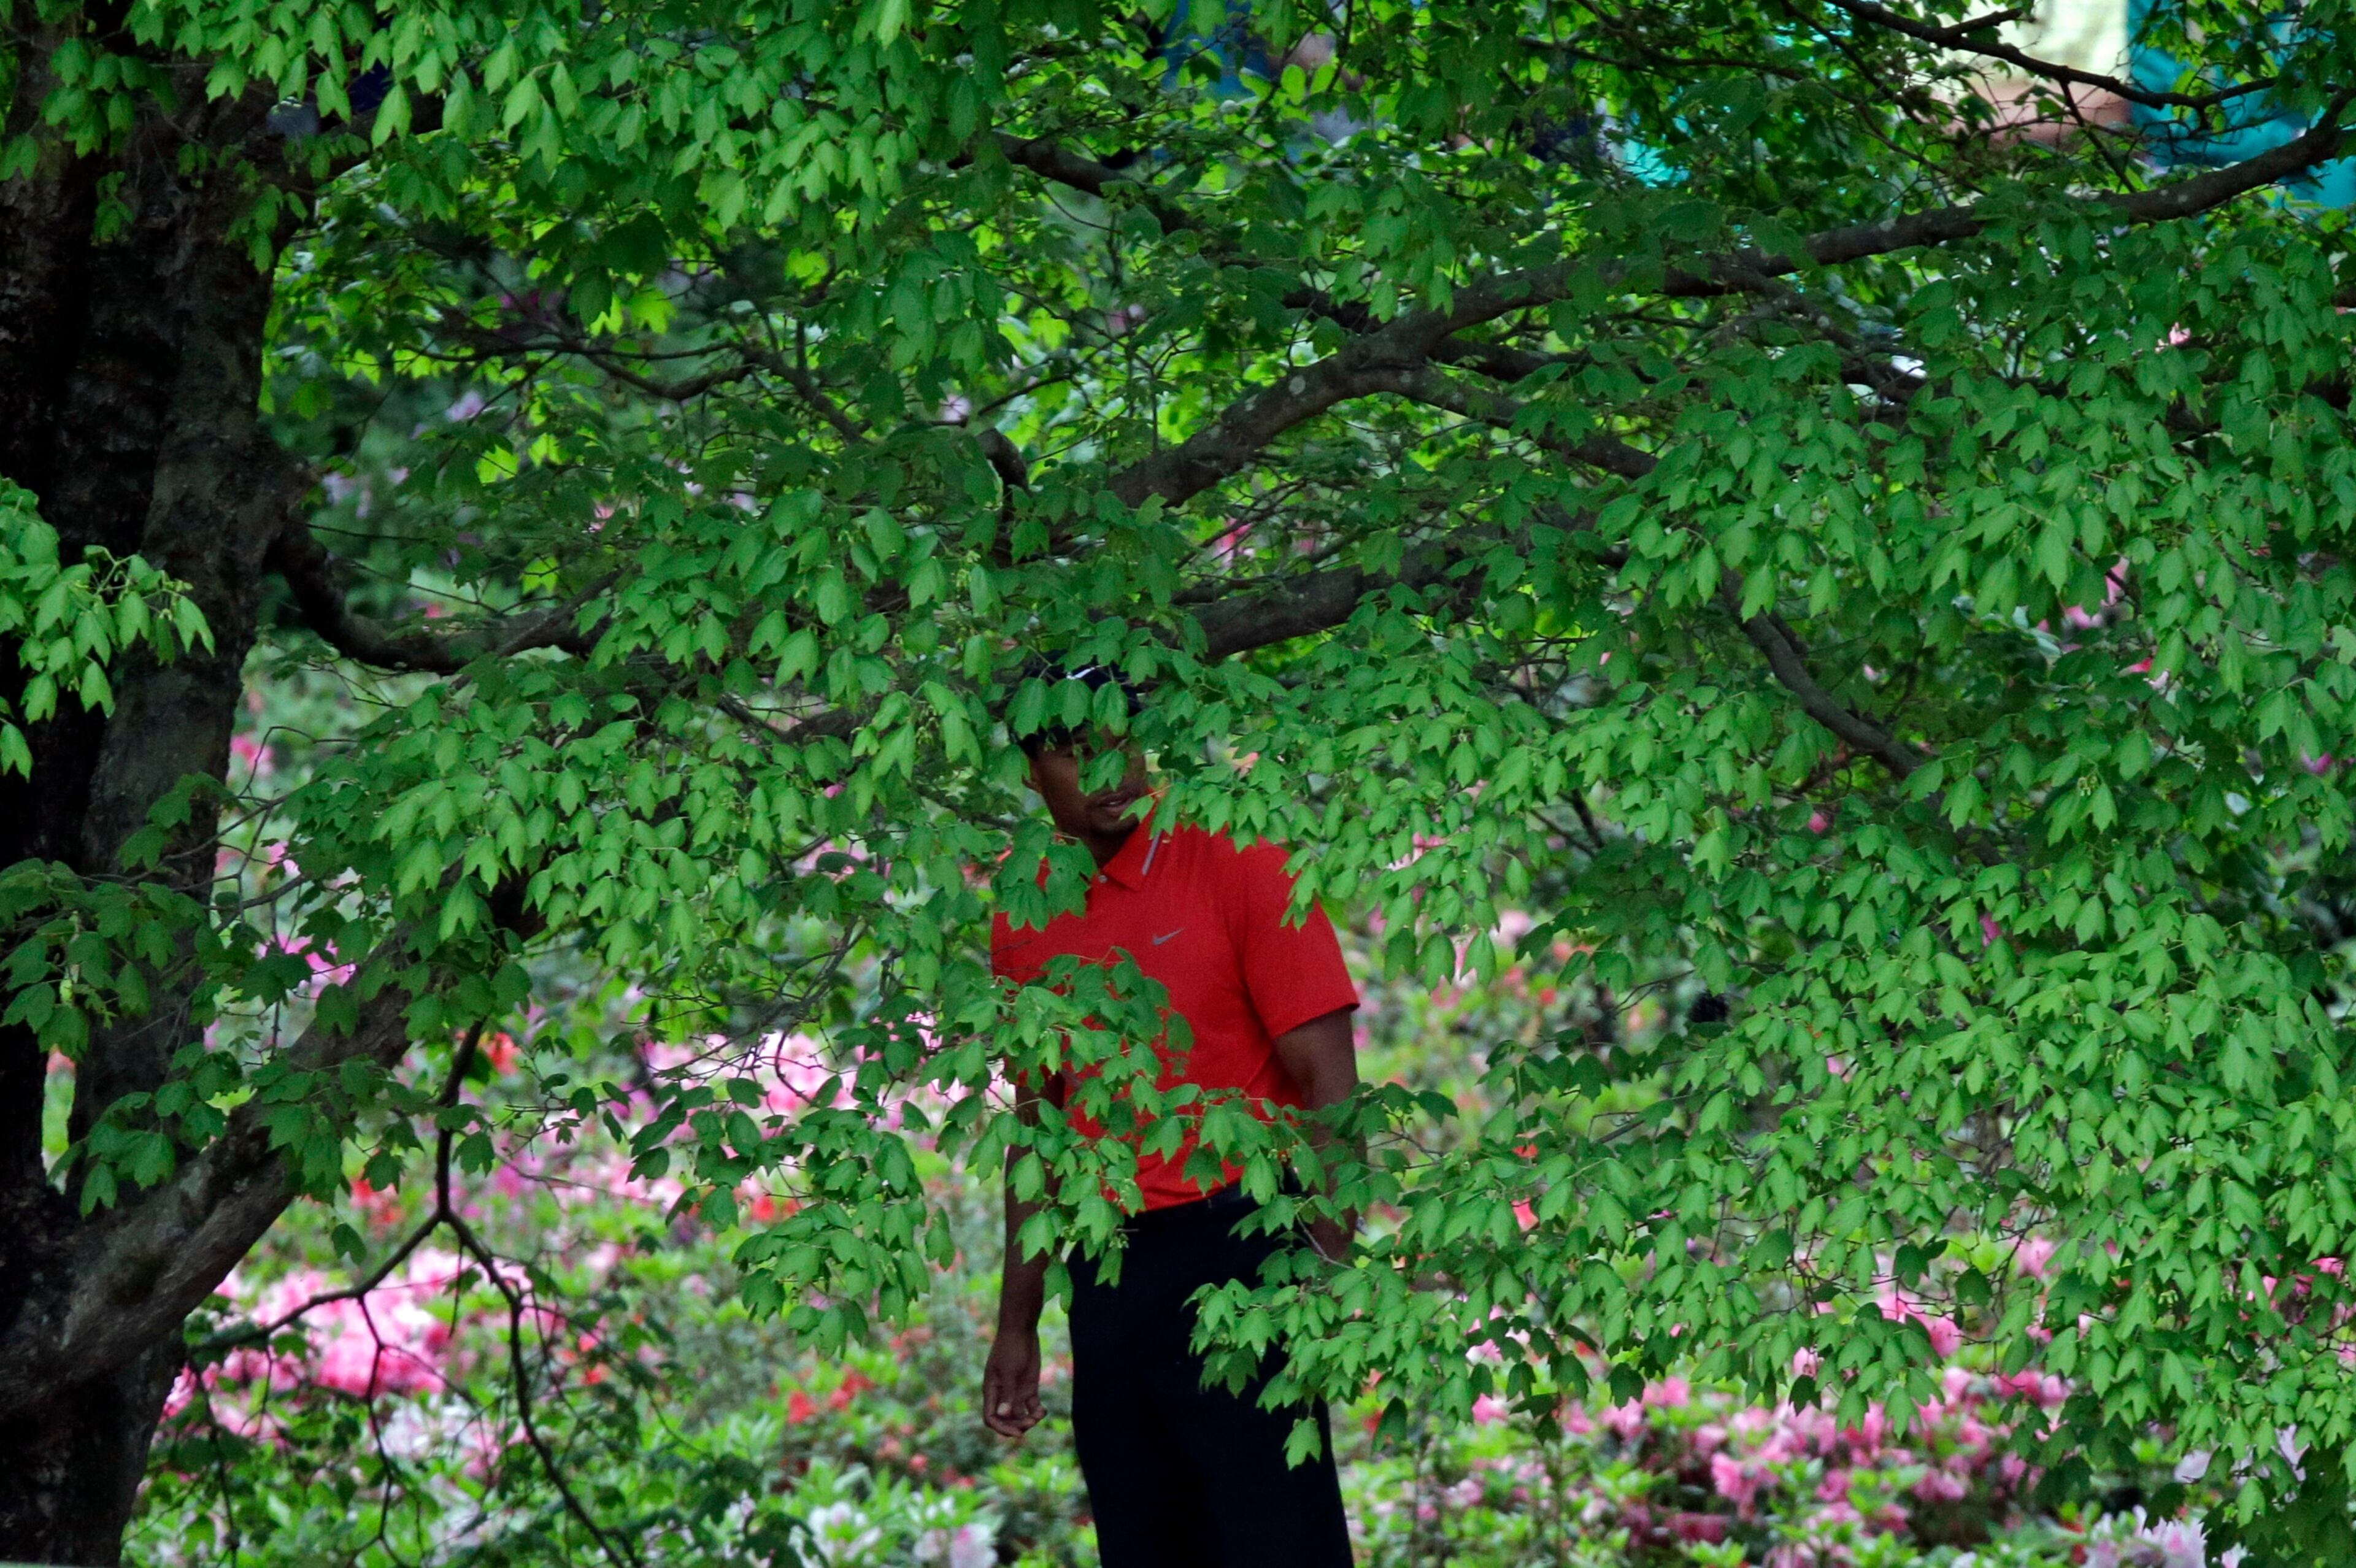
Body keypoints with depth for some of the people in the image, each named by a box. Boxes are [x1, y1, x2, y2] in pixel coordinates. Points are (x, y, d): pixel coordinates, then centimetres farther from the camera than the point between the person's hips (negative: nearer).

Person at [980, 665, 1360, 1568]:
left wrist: (1331, 1266, -20)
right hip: (1105, 1280, 5)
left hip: (1235, 1255, -5)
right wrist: (1018, 1323, 15)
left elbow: (1327, 1080, -10)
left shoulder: (1235, 865, -6)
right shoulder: (1024, 919, 9)